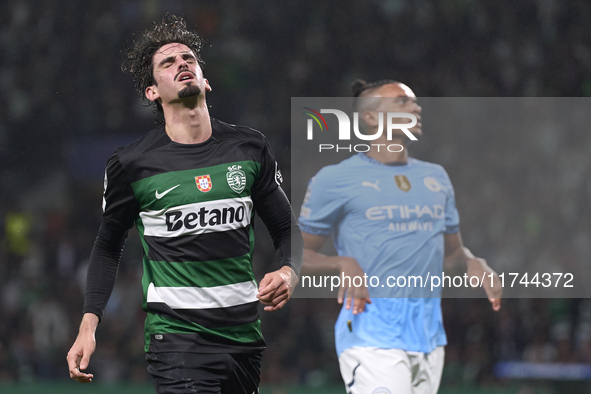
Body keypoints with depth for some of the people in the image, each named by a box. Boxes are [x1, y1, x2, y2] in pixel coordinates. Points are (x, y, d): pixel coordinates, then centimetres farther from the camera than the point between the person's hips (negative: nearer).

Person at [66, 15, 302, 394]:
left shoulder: (250, 147, 6)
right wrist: (88, 324, 0)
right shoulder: (131, 164, -2)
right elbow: (108, 246, 10)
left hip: (245, 334, 4)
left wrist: (288, 272, -6)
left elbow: (286, 227, 15)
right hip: (176, 336, -4)